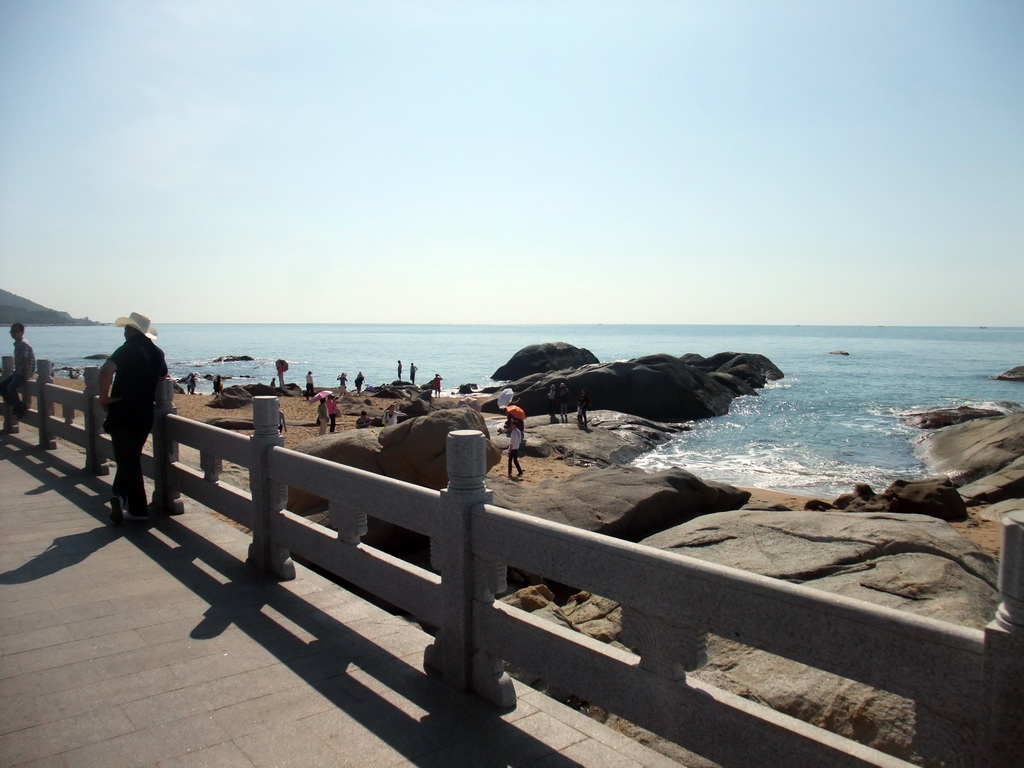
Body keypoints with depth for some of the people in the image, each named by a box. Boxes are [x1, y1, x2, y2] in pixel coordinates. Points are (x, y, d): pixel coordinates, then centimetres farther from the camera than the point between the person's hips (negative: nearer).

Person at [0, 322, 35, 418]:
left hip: (24, 373, -10)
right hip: (18, 372, 10)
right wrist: (15, 372, 13)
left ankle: (20, 408, -9)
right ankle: (14, 406, 13)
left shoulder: (24, 344, -17)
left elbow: (26, 361, -20)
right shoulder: (17, 344, 12)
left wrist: (26, 376, -21)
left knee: (11, 387, -26)